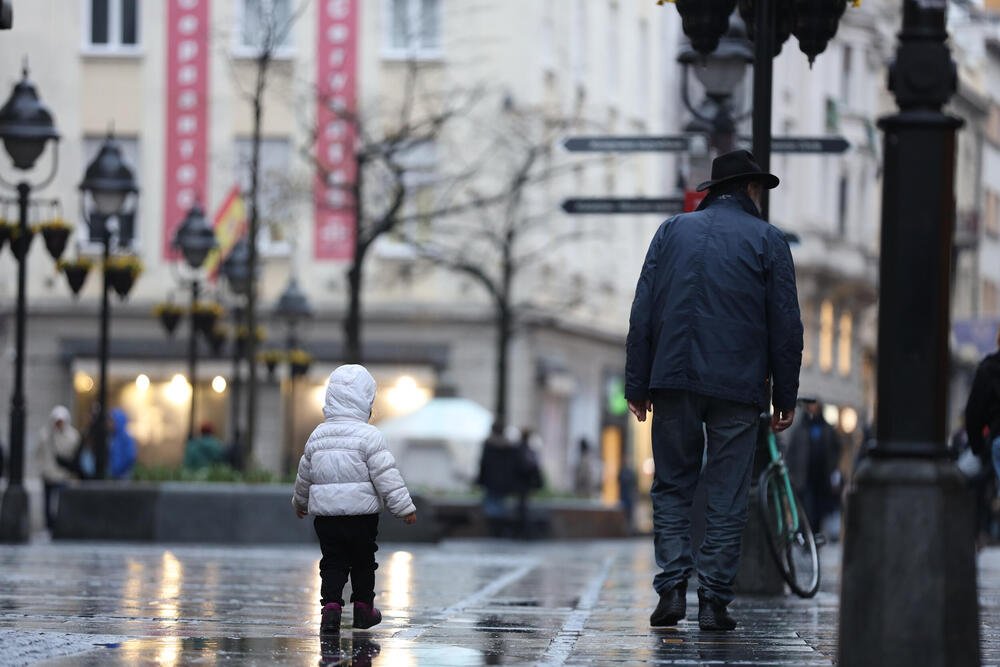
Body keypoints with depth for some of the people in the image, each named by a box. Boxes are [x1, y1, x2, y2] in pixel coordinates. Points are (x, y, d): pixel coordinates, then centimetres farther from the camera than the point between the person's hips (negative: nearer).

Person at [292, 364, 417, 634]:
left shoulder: (317, 436, 6)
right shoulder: (369, 436, -11)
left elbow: (305, 476, 18)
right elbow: (386, 477, -14)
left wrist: (299, 502, 35)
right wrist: (405, 507, -8)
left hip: (325, 513, 3)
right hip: (361, 512, -3)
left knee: (333, 564, 6)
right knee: (363, 562, 13)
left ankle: (331, 605, -11)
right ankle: (363, 607, 21)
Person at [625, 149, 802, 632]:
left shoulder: (672, 231, 10)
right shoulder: (768, 241, 5)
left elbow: (642, 315, 6)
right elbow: (786, 326, 2)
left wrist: (637, 385, 8)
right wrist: (786, 397, 7)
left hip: (675, 380, 1)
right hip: (738, 388, -1)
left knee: (672, 488, 10)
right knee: (727, 497, 3)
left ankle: (672, 587, -4)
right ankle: (714, 601, 0)